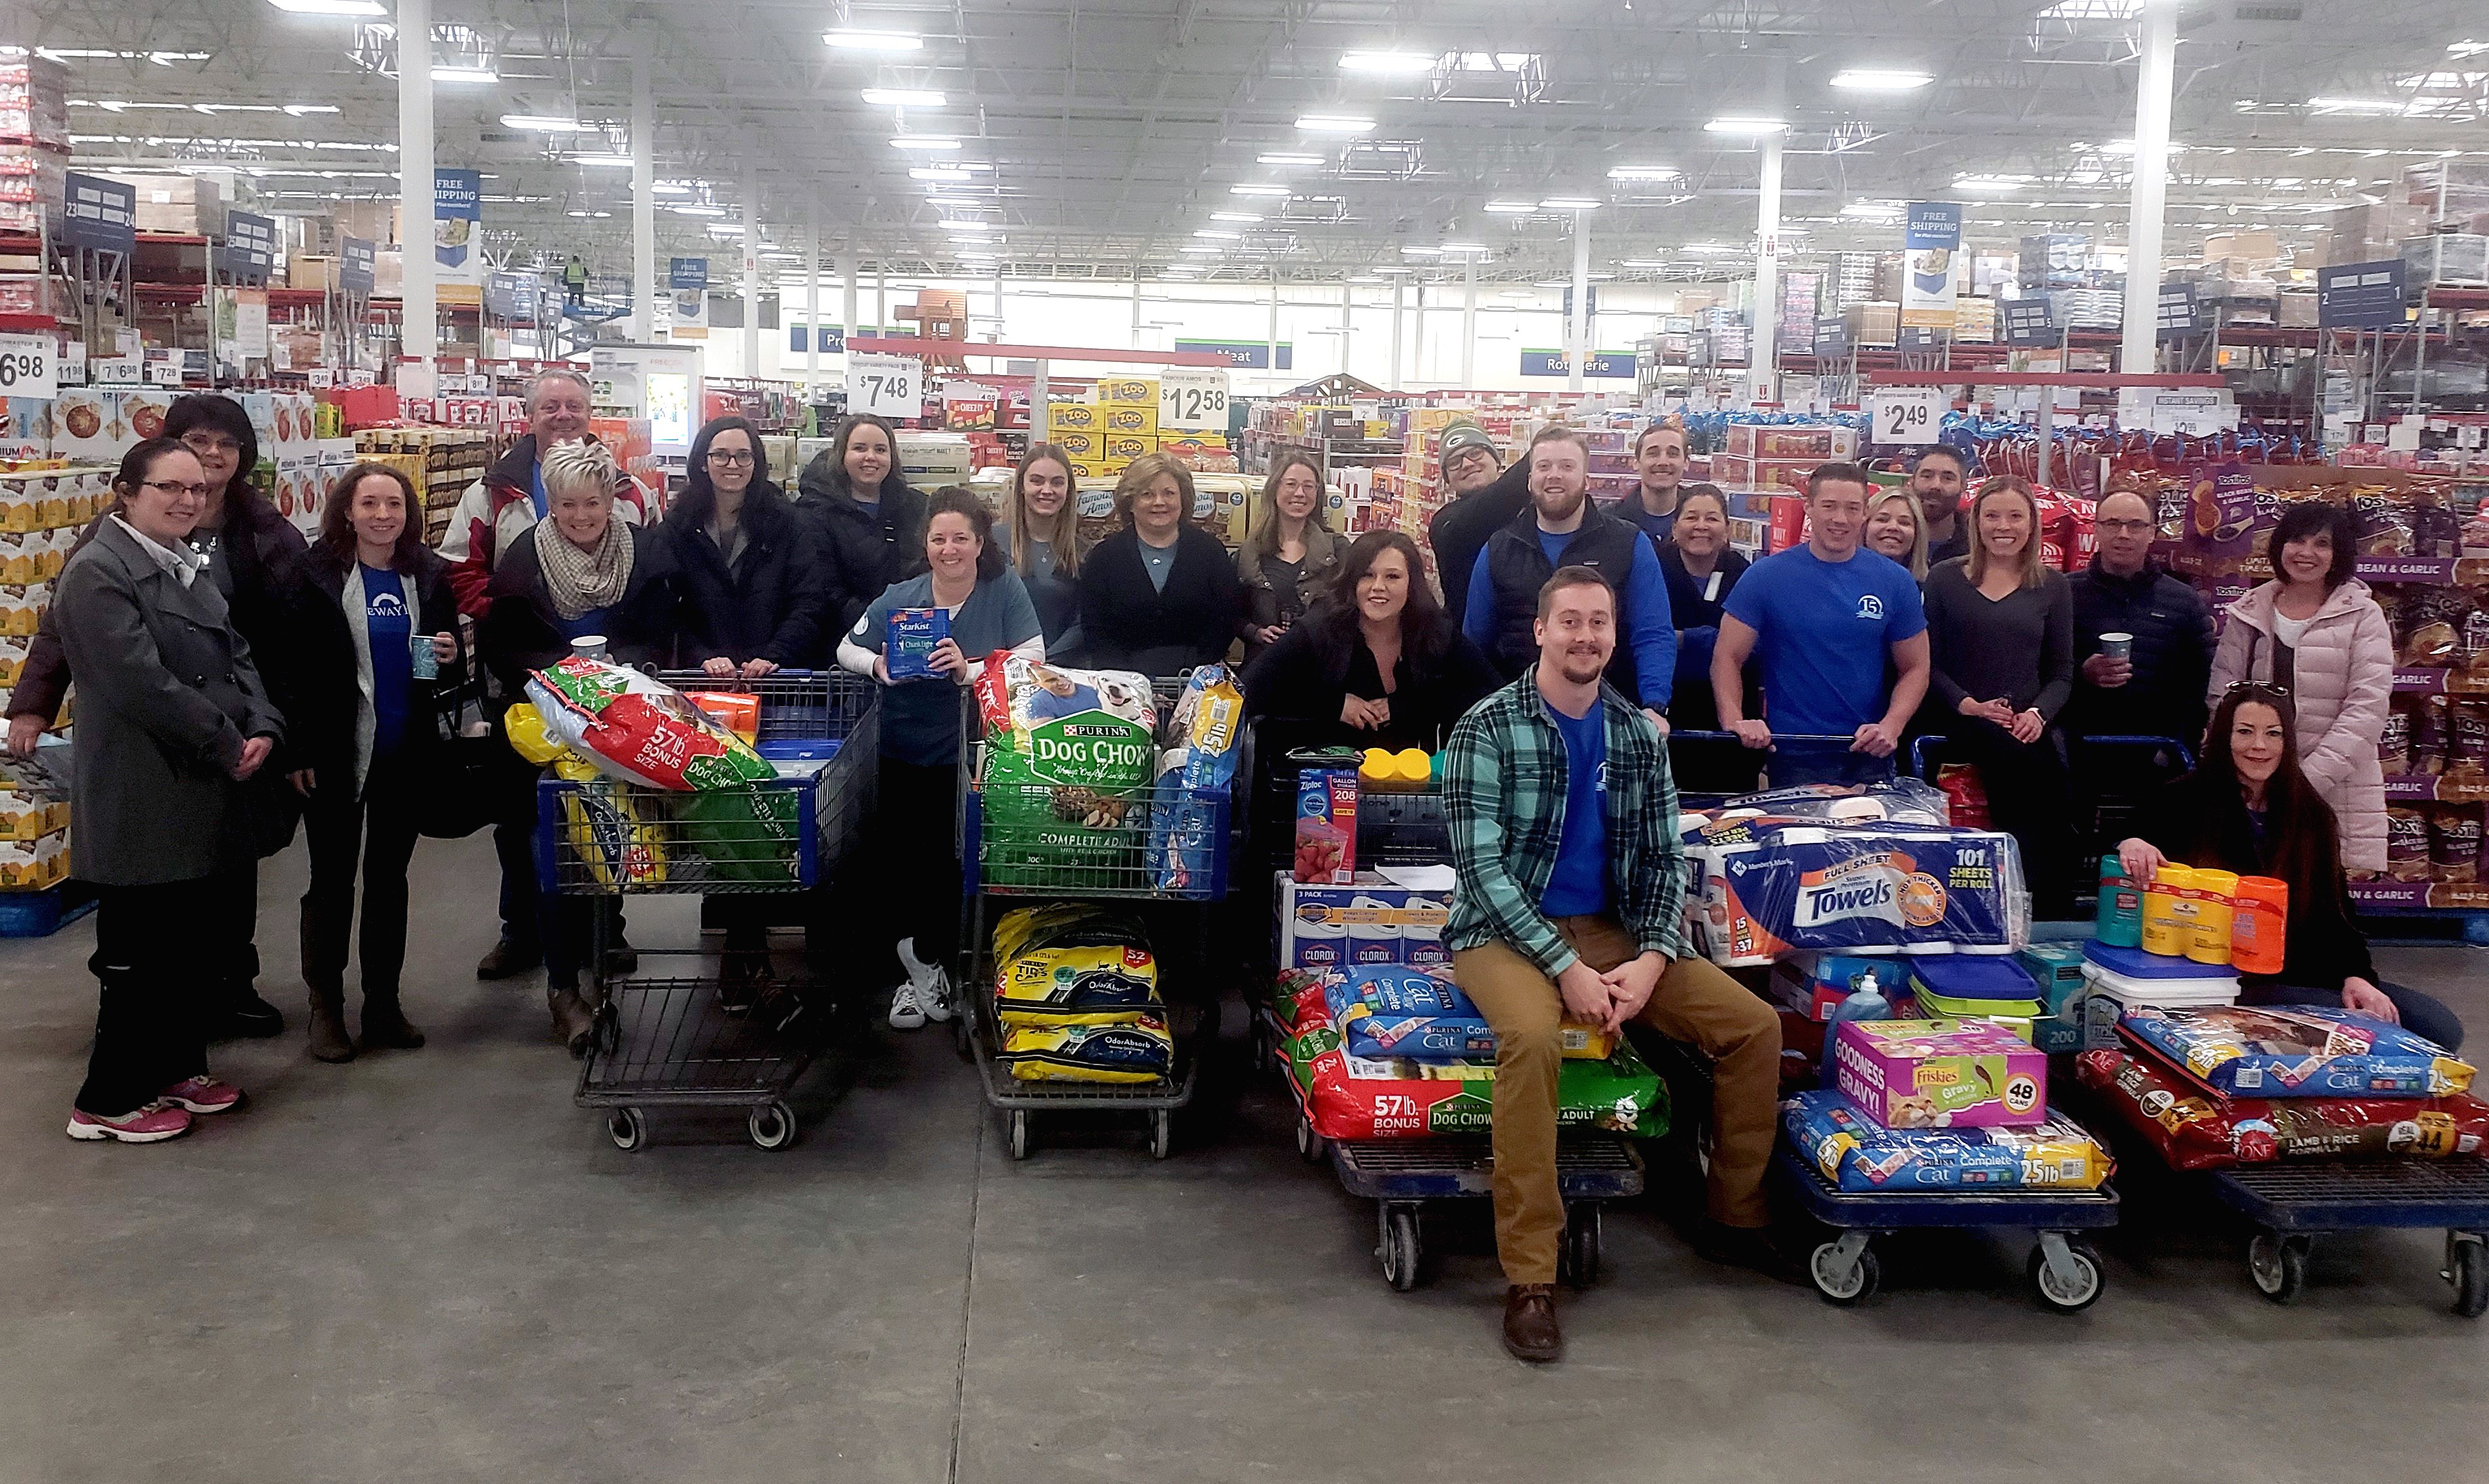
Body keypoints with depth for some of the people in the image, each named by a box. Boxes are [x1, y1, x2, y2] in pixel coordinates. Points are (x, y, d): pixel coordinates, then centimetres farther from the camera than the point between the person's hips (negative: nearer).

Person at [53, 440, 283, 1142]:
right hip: (143, 800, -8)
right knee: (139, 950, 0)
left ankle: (176, 1068, 30)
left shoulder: (192, 568, 14)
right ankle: (108, 1101, 12)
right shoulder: (98, 572, -14)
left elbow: (237, 657, 12)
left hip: (203, 793, 8)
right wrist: (227, 746, -16)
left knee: (187, 938, 17)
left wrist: (263, 730, -6)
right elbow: (141, 682, -22)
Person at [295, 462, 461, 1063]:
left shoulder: (430, 575, 4)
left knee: (389, 877, 13)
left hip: (407, 752, 4)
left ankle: (383, 1003, 23)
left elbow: (453, 668, 13)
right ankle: (326, 1007, 17)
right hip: (336, 750, -3)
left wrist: (450, 659, -10)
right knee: (332, 879, 5)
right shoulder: (318, 574, -7)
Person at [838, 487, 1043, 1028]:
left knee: (949, 859, 2)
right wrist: (877, 666, -16)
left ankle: (926, 966, 23)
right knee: (899, 857, 1)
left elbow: (1033, 654, -15)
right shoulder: (899, 598, -4)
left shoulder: (1004, 588, -8)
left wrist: (971, 670, -29)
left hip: (969, 755, -1)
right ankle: (921, 965, 21)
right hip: (905, 753, 2)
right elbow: (846, 648, 6)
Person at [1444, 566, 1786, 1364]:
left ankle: (1736, 1216, 14)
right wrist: (1565, 968, -23)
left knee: (1754, 1024, -6)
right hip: (1505, 932, -5)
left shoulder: (1638, 734, 6)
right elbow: (1481, 867, -16)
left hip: (1609, 930, 6)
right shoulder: (1487, 728, -10)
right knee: (1534, 1036, -37)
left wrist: (1653, 958, -12)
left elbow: (1663, 858, 6)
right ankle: (1530, 1280, -29)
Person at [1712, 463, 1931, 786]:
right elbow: (1727, 657, -2)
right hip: (1792, 758, -2)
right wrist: (1735, 723, -19)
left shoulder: (1895, 582, 4)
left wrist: (1891, 726, -9)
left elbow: (1914, 668, 9)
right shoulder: (1766, 576, -2)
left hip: (1870, 759, 2)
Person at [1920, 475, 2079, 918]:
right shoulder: (1945, 579, 9)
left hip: (2032, 732, 1)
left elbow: (2061, 673, 12)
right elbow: (1928, 665, 5)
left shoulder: (2052, 587, 14)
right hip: (1964, 728, -1)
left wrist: (2038, 714, -8)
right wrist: (1968, 705, -11)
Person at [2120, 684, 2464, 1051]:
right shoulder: (2188, 800, 1)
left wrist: (2355, 975, -7)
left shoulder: (2311, 814, 12)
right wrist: (2131, 844, -30)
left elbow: (2334, 909, 10)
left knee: (2441, 1028, -8)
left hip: (2303, 974, 6)